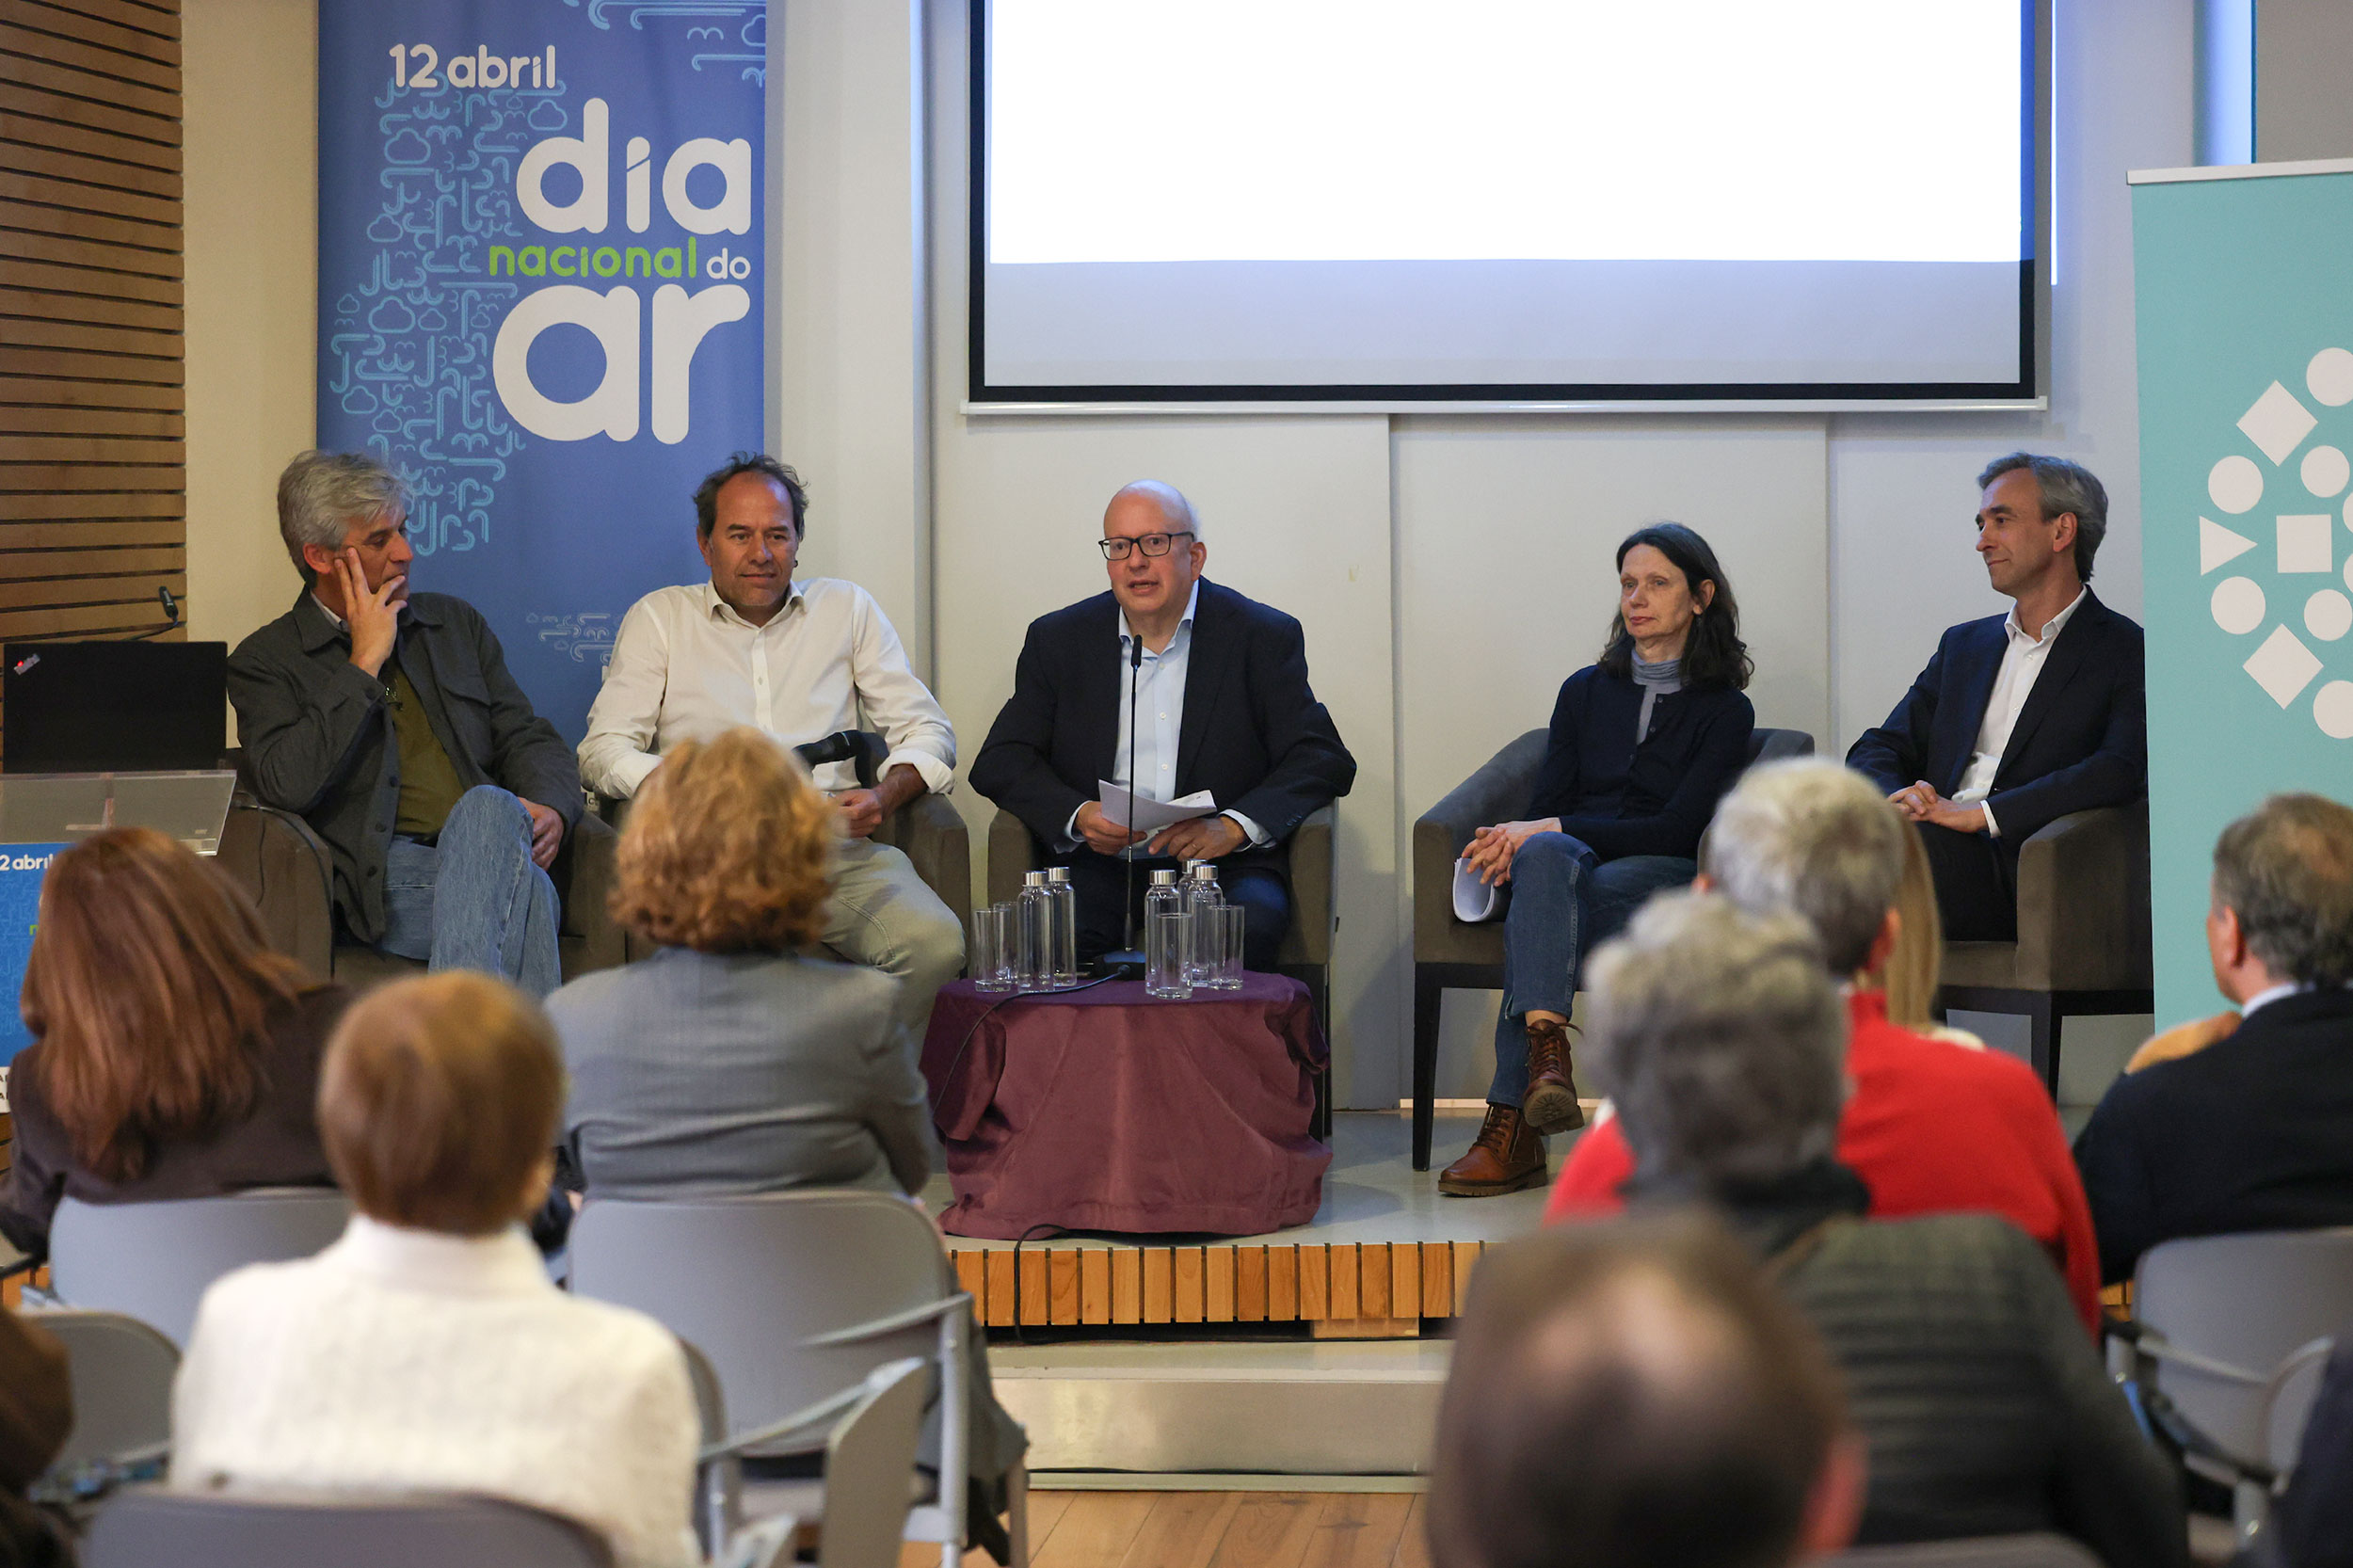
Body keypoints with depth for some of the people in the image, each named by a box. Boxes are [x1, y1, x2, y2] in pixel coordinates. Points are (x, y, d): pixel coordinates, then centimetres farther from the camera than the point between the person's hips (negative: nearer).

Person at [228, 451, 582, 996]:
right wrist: (364, 662, -1)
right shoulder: (265, 661, 11)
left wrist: (550, 809, -1)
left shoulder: (457, 623, 26)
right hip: (389, 874, -4)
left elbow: (528, 739, 23)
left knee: (487, 807, -36)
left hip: (489, 848, 4)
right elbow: (286, 786, -7)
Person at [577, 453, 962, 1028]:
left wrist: (886, 794, -5)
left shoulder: (848, 609, 20)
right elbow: (603, 750, 7)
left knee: (934, 940, -30)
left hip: (837, 849, 2)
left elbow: (926, 729, 18)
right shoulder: (659, 618, 16)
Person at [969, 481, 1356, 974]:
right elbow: (1000, 761, 9)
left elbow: (1323, 760, 0)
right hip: (1100, 867, 1)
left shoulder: (1264, 638, 6)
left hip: (1218, 863, -1)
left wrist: (1233, 826, -18)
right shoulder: (1058, 640, 12)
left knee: (1251, 925, -34)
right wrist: (1077, 816, -12)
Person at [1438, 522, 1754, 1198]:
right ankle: (1545, 1052, -55)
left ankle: (1511, 1123, -41)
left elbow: (1678, 829, -6)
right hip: (1573, 868, 3)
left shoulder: (1725, 711, 6)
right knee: (1546, 856, -37)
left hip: (1665, 882, -3)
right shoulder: (1586, 691, 19)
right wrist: (1519, 842, -14)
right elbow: (1548, 804, 12)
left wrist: (1545, 831, -14)